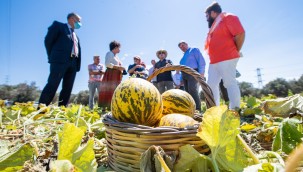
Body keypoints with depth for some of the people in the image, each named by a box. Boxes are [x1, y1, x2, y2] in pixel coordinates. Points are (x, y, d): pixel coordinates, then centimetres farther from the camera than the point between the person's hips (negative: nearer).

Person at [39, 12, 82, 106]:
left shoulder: (76, 37, 29)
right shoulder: (58, 25, 11)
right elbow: (48, 40, 4)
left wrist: (78, 65, 9)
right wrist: (53, 56, 4)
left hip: (73, 63, 6)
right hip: (60, 60, -6)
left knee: (67, 89, 0)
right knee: (52, 85, -12)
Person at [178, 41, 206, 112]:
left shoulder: (194, 50, 10)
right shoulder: (184, 56, 30)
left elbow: (201, 61, -4)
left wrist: (201, 72, -16)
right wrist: (181, 79, 18)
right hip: (184, 74, 8)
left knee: (193, 91, -22)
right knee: (188, 93, 1)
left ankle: (197, 110, -24)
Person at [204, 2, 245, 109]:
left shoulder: (228, 18, 0)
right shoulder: (214, 24, 26)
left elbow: (240, 34, -10)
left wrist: (235, 52, -2)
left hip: (226, 59, -9)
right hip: (214, 61, 9)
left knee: (230, 83, -9)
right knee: (211, 84, 5)